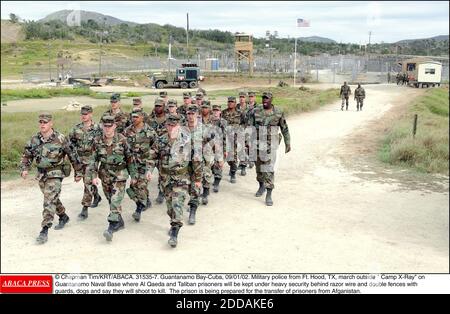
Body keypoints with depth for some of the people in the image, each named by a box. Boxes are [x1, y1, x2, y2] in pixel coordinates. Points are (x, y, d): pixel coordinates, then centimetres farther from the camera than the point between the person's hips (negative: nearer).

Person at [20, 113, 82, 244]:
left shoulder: (60, 139, -12)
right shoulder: (34, 140, 0)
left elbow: (72, 156, -4)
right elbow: (27, 156, 9)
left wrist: (78, 172, 1)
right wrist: (24, 169, -8)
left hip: (55, 174, -6)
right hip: (41, 174, 6)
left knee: (49, 201, -14)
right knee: (52, 199, 20)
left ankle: (44, 230, -13)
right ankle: (63, 216, 42)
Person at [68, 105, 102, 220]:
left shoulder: (97, 128, -8)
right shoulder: (77, 128, 5)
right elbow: (70, 140, 18)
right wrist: (74, 148, 4)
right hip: (80, 159, 6)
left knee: (88, 182, -11)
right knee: (88, 180, 20)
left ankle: (85, 209, -8)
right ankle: (96, 196, 45)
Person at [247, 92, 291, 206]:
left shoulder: (278, 112, -3)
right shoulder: (256, 111, -2)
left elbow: (285, 129, 5)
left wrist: (288, 143, 4)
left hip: (271, 145, -2)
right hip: (258, 144, 2)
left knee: (269, 169, -9)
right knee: (259, 167, 16)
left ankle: (269, 195, -4)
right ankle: (261, 186, 40)